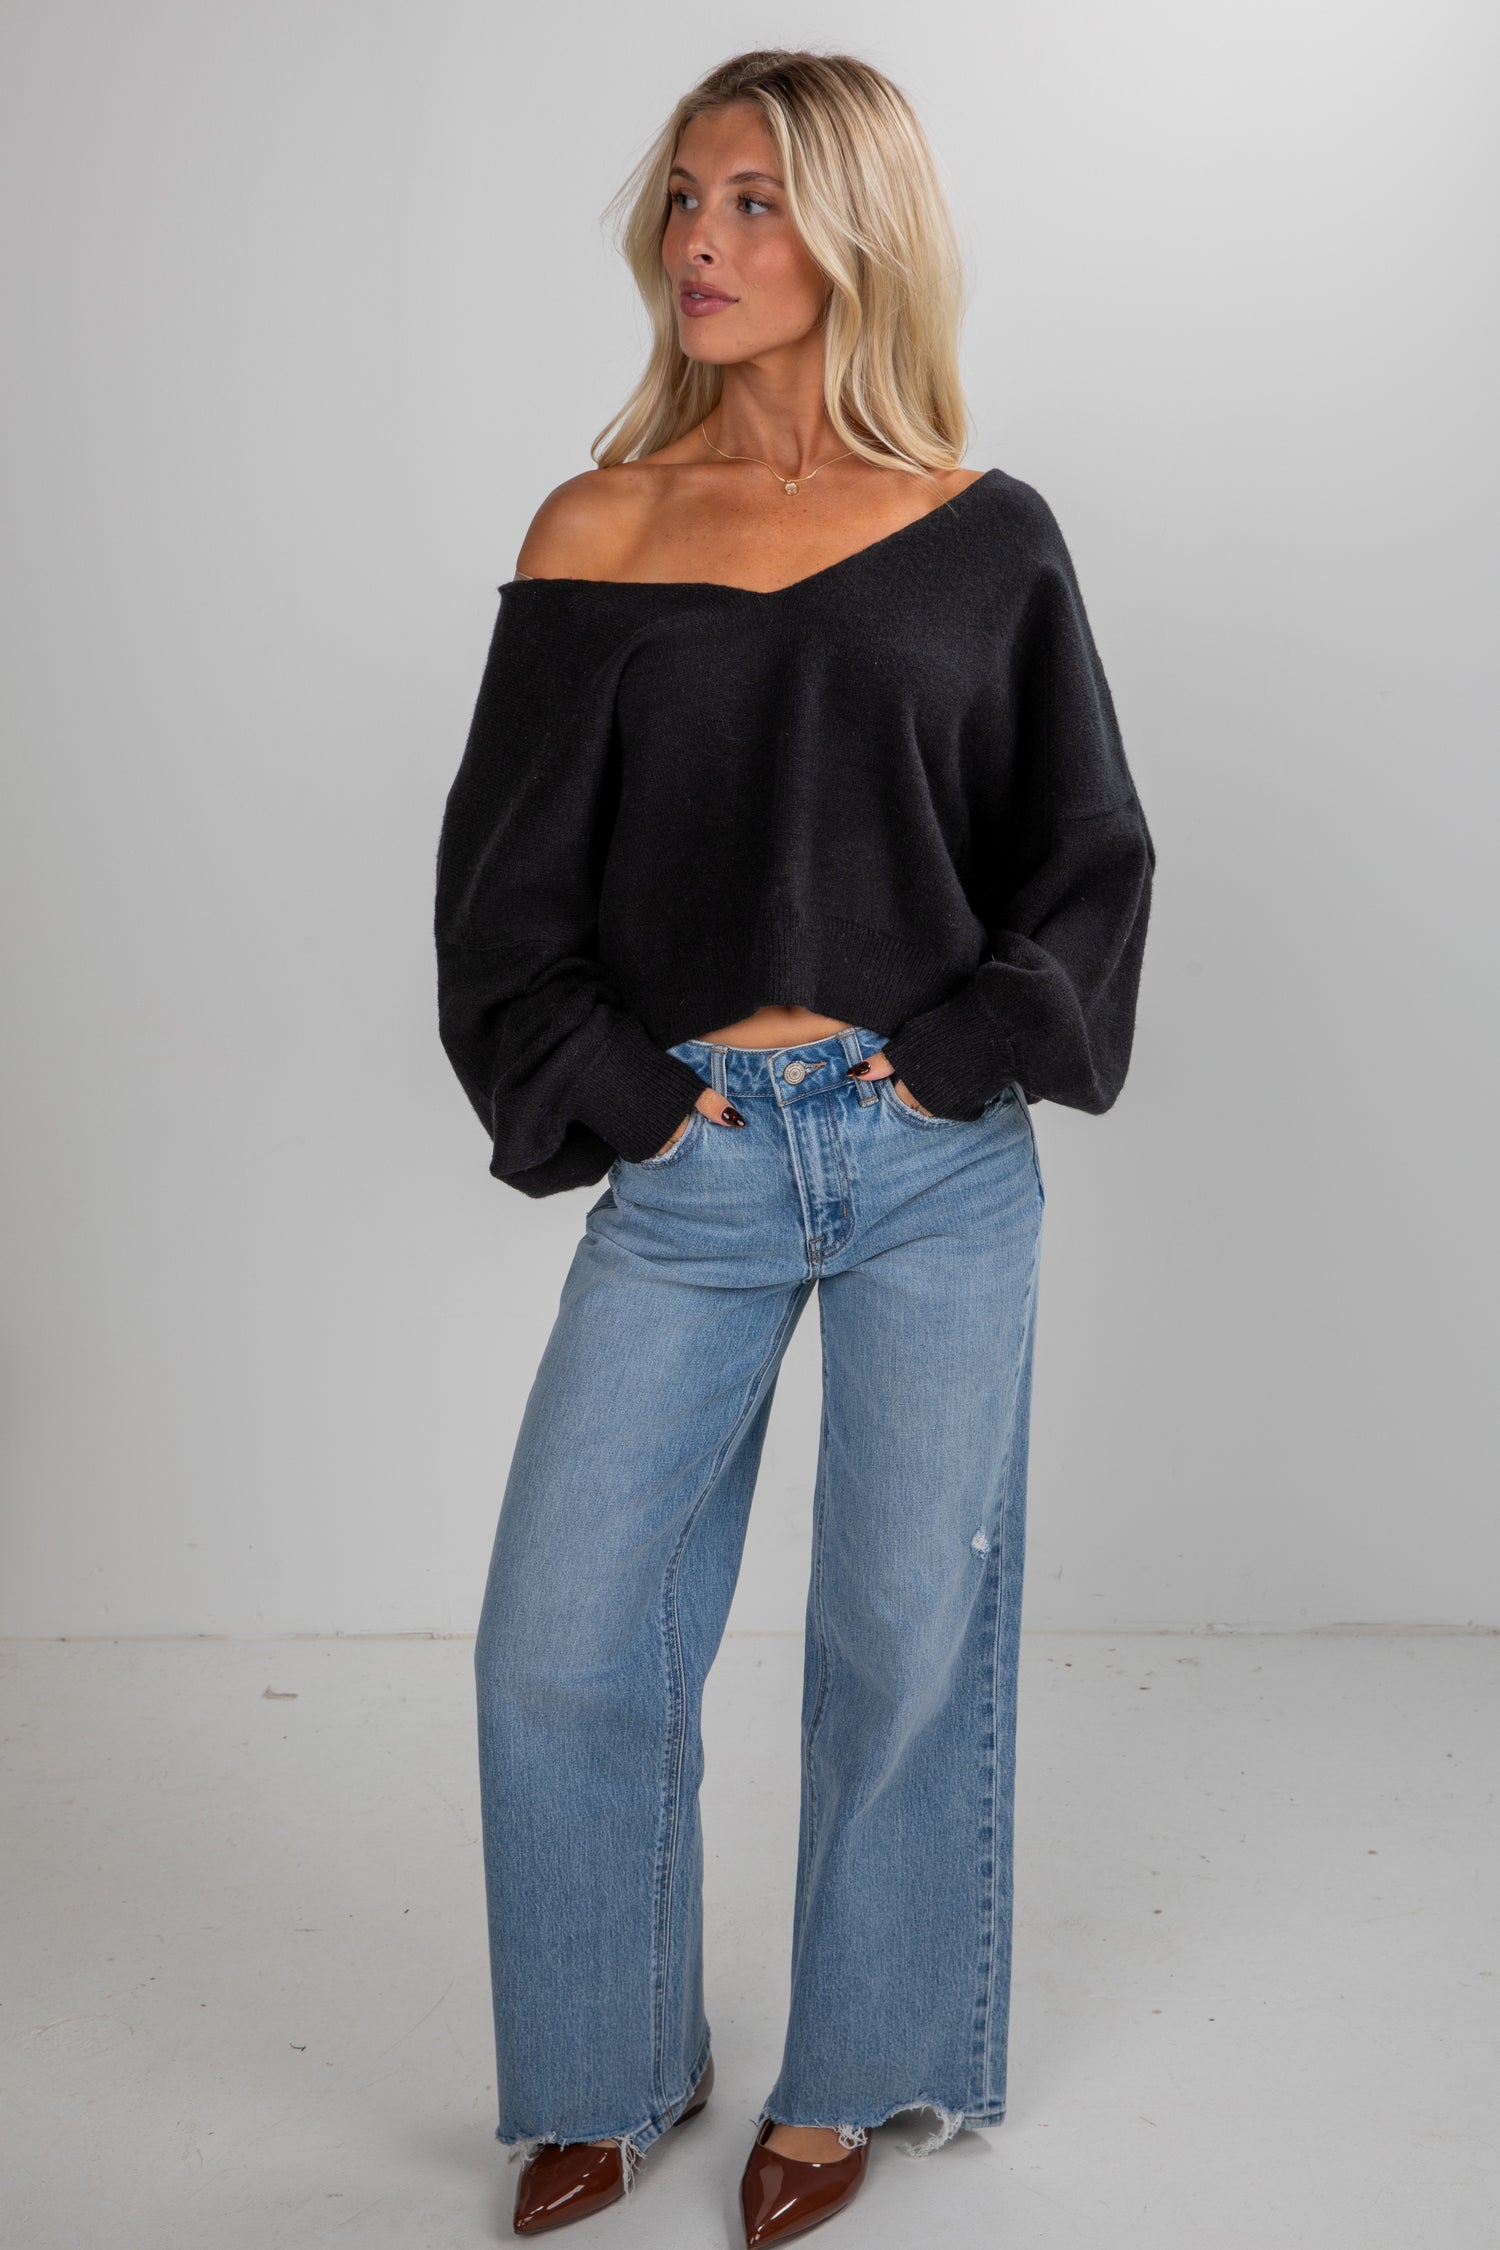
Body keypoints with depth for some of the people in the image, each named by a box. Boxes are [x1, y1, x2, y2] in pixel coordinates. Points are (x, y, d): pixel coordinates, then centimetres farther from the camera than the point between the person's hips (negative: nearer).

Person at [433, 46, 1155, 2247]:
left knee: (908, 1631, 7)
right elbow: (504, 876, 6)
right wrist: (607, 1085, -4)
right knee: (557, 1643, 0)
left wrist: (969, 1049, -4)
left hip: (942, 1166, 0)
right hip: (692, 1168, 1)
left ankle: (851, 2072, 30)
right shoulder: (601, 532, 4)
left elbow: (1089, 855, 8)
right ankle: (608, 2073, 26)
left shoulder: (983, 537, 4)